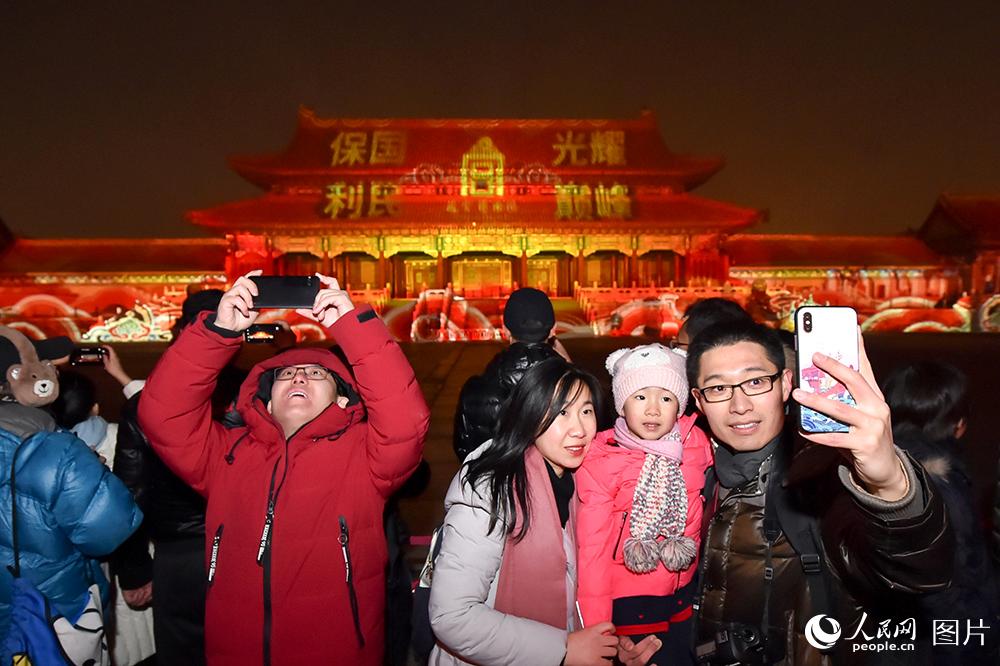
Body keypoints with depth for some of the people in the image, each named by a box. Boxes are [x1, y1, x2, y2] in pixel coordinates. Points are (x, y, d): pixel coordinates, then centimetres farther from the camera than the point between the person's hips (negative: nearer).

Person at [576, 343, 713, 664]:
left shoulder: (696, 442, -8)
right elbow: (593, 545, -15)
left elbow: (708, 512, 5)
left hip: (685, 593, 4)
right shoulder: (601, 460, -17)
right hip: (626, 602, -3)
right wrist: (597, 628, -13)